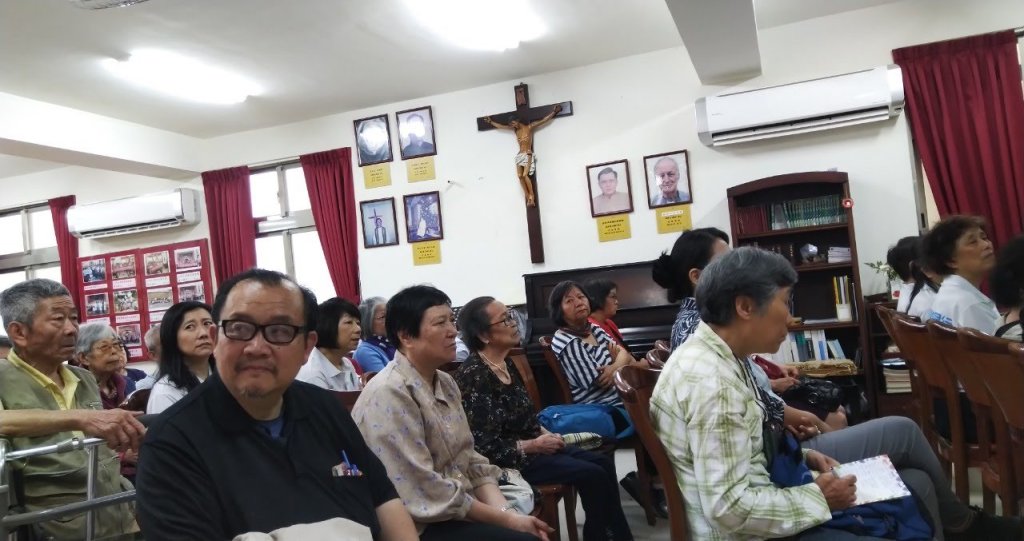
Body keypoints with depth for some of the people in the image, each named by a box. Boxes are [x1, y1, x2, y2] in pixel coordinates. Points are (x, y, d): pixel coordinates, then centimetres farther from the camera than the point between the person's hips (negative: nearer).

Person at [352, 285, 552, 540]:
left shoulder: (445, 383, 8)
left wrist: (507, 511, -9)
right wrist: (504, 519, -15)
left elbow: (470, 462, 7)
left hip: (460, 513, 7)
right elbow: (425, 493, -21)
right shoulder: (389, 394, -19)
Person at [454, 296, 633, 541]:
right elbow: (486, 448, -24)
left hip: (532, 442, 9)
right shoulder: (474, 376, -23)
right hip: (511, 459, -9)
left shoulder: (505, 362, 6)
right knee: (593, 475, -15)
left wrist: (544, 433, 1)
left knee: (603, 463, 1)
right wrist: (536, 445, -17)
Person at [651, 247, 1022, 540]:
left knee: (902, 431, 12)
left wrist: (802, 456, -2)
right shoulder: (711, 381, -33)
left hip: (770, 478, 9)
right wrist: (818, 497, -20)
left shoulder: (720, 355, -2)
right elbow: (730, 509, -33)